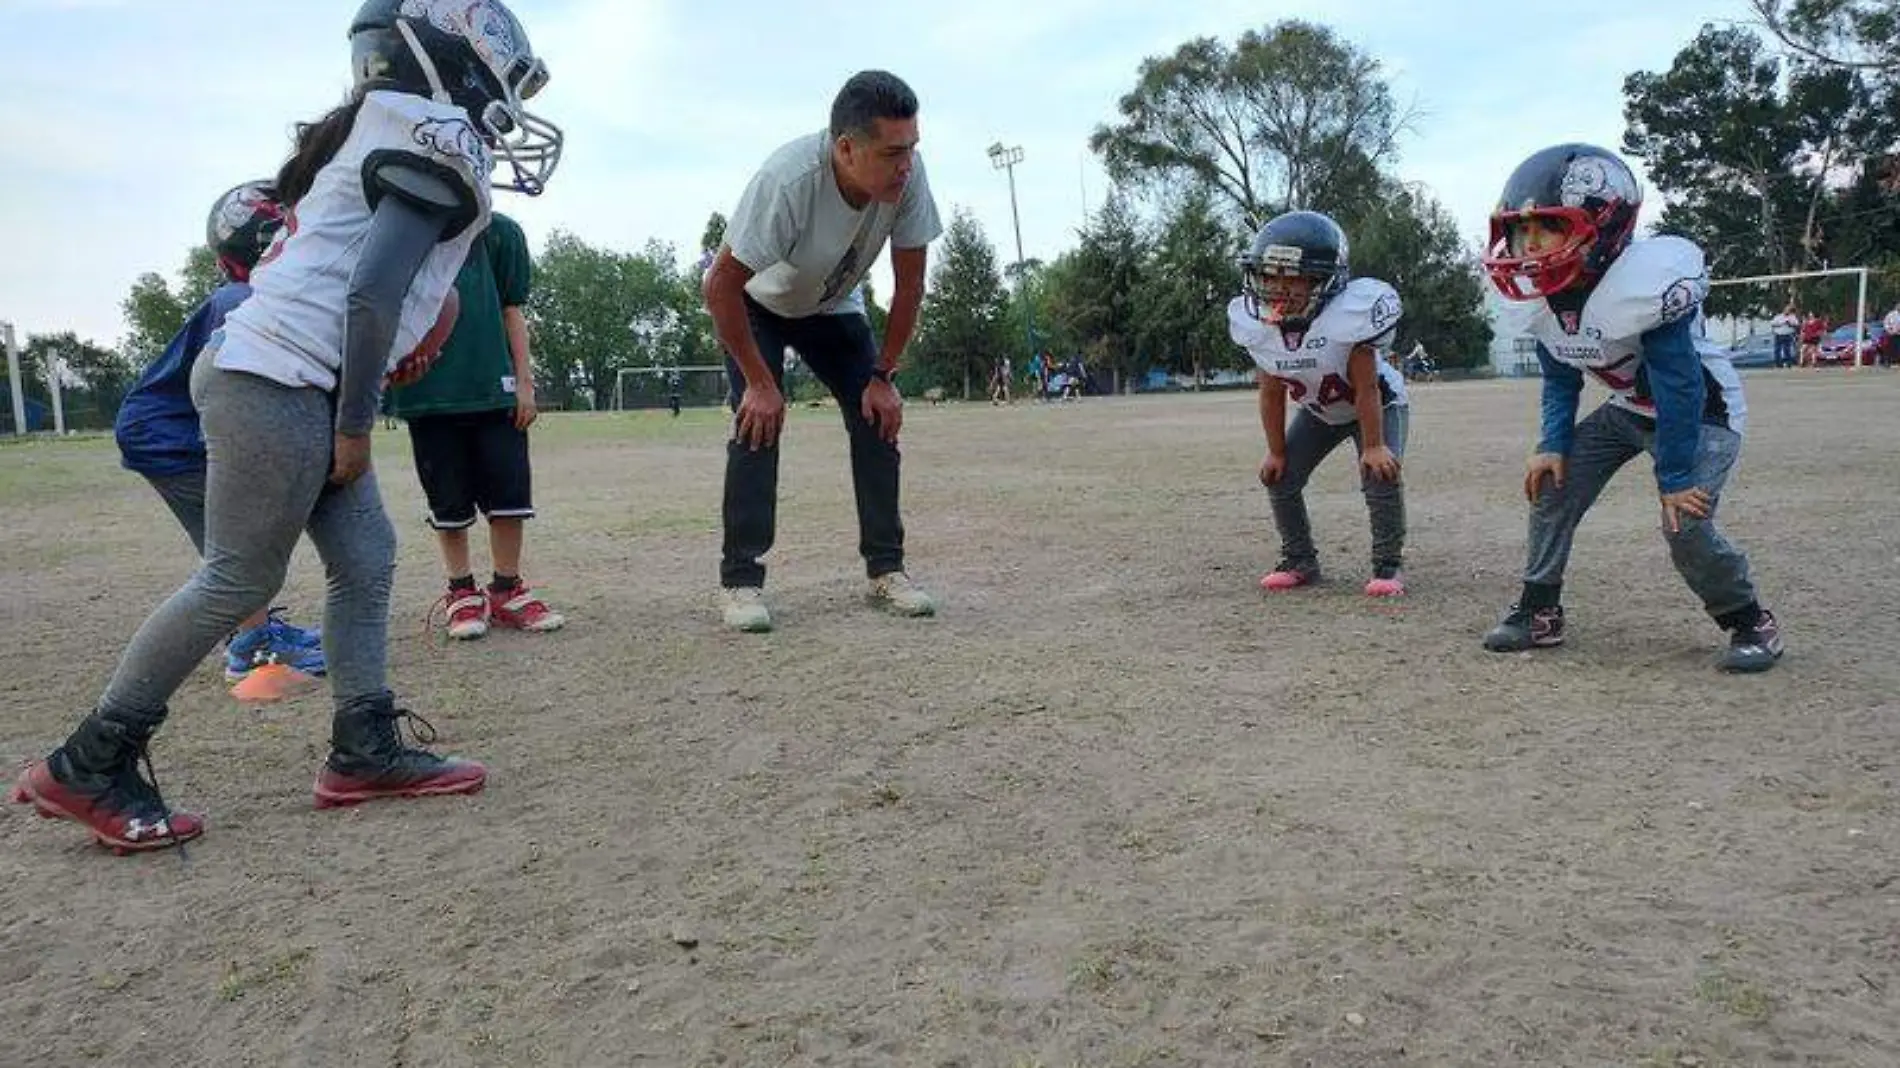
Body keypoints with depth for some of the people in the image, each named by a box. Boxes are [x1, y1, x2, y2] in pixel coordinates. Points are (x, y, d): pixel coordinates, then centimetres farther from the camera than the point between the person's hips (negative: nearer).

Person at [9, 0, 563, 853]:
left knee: (366, 559, 11)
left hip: (290, 386, 10)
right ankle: (86, 768, 12)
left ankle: (364, 752, 16)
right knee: (237, 584, -1)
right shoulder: (438, 140, -10)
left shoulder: (381, 130, 20)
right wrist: (356, 423, -13)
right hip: (278, 387, -10)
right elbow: (373, 292, -19)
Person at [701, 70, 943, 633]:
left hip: (834, 307, 4)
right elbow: (721, 287, -32)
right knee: (759, 421, -19)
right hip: (757, 304, -4)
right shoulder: (787, 179, -41)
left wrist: (882, 376, -14)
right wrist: (760, 382, -27)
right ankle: (740, 579, -9)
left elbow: (909, 283, -15)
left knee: (877, 416, -7)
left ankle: (885, 567, 2)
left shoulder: (908, 175, -29)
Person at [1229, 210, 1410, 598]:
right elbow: (1271, 394, -11)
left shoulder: (1349, 314, -37)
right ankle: (1300, 561, 15)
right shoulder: (1256, 324, -23)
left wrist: (1373, 446, -27)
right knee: (1280, 477, -2)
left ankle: (1388, 565, -5)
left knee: (1381, 475, -22)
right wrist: (1276, 451, -8)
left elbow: (1366, 388, -29)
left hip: (1378, 403, -5)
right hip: (1319, 411, 5)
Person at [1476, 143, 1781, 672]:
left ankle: (1750, 621, 6)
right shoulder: (1541, 301, -11)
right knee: (1549, 484, -6)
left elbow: (1679, 387, -29)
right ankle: (1539, 612, 6)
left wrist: (1675, 478, -25)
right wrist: (1553, 444, -9)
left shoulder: (1647, 286, -34)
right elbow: (1560, 381, 4)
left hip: (1701, 409, -7)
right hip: (1627, 408, 7)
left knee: (1685, 522, -20)